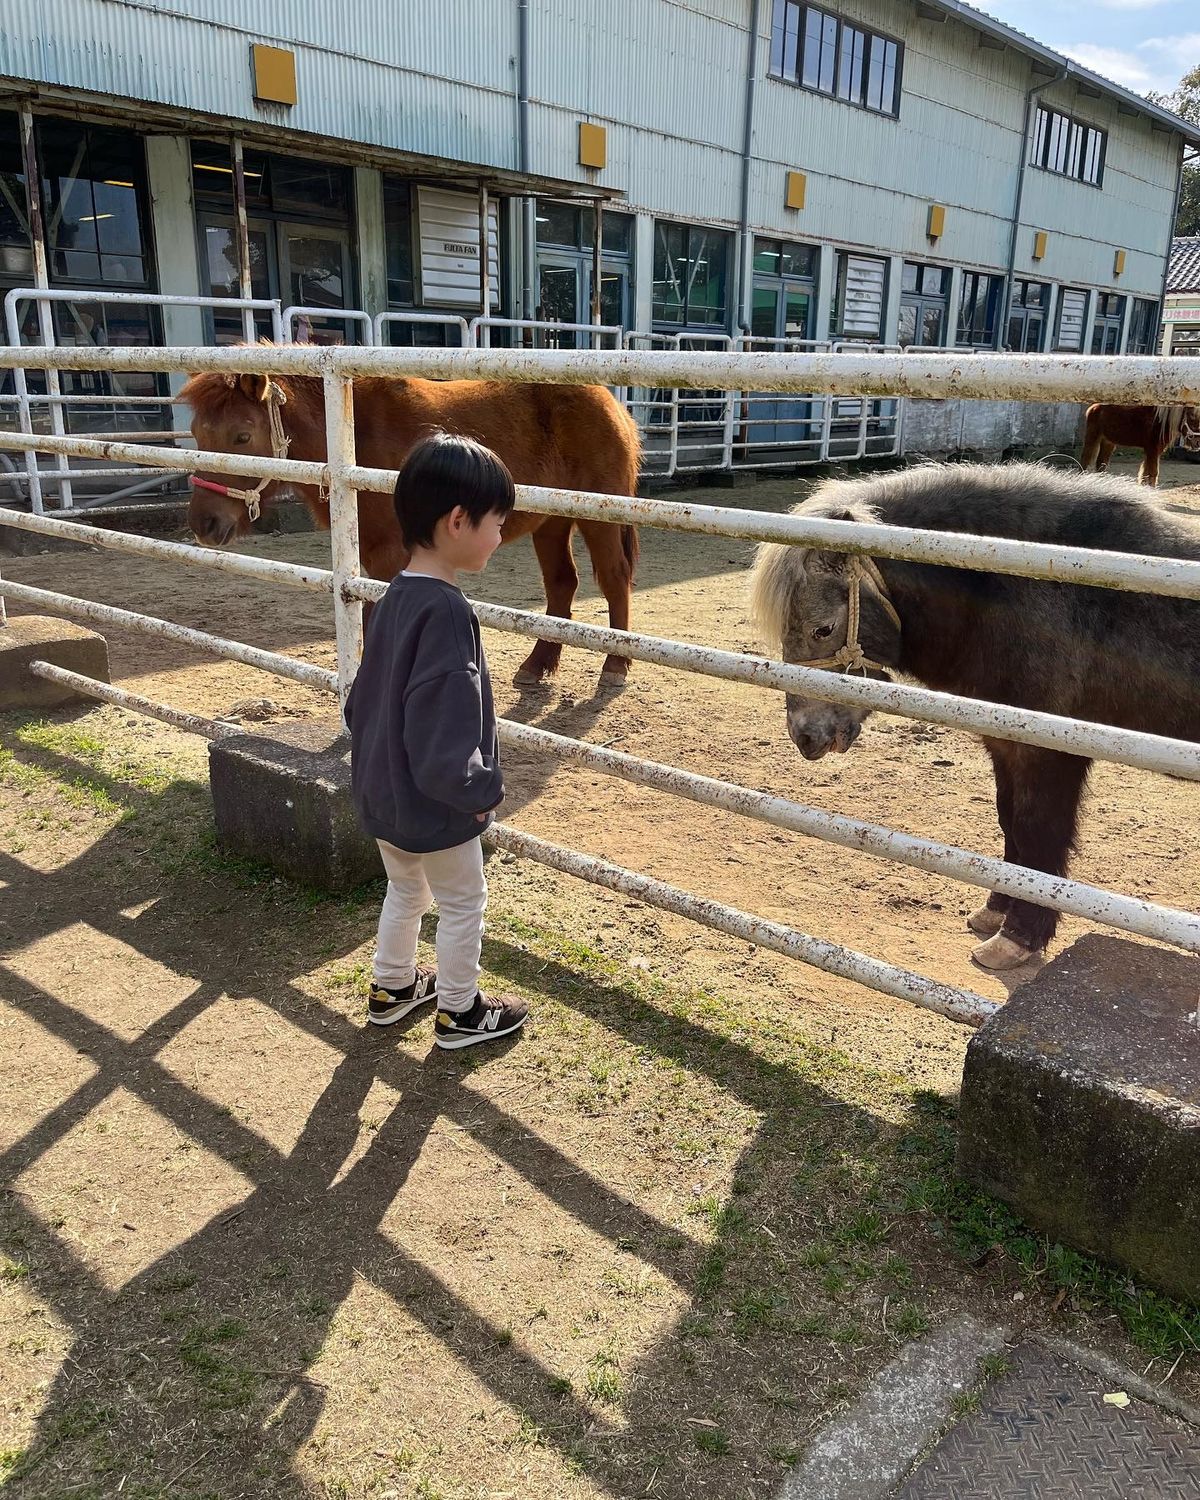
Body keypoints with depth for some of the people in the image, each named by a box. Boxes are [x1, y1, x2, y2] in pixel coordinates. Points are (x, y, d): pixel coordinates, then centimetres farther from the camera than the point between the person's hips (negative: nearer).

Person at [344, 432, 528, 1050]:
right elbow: (445, 726, -30)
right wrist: (482, 789, -18)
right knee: (462, 904, 13)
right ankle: (459, 1011, 31)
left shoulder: (395, 596, 1)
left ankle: (392, 987, 45)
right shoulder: (445, 611, -27)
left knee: (405, 891, 28)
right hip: (434, 803, -9)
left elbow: (362, 698, 10)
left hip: (383, 793, 9)